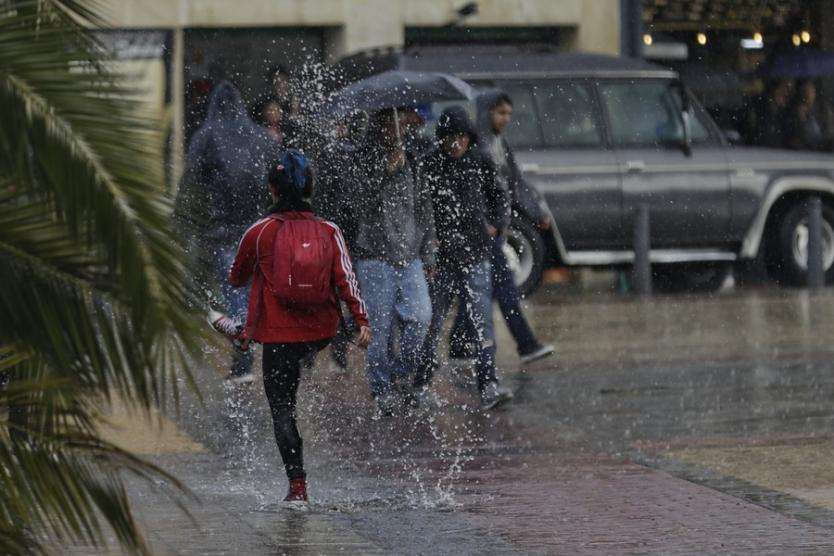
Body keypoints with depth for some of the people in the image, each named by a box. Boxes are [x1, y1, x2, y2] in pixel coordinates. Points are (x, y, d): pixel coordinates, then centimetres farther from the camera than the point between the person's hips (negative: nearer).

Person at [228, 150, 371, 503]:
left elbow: (236, 279, 9)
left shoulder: (259, 232, -6)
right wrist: (361, 321, -7)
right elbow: (346, 278, -9)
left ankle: (297, 486, -2)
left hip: (278, 334, -3)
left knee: (282, 410, 2)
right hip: (322, 333, 3)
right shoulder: (328, 231, -2)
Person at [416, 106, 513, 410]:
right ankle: (421, 386, 15)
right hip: (440, 259, -2)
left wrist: (497, 224, 7)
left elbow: (499, 196, 22)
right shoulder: (429, 166, -4)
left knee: (483, 322, -6)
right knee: (431, 324, 4)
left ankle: (488, 387, -9)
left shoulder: (480, 163, 7)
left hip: (475, 258, 2)